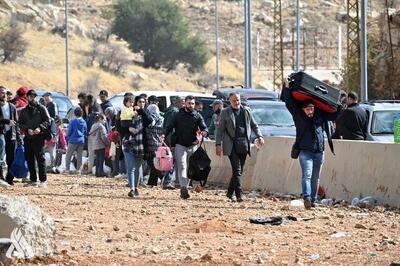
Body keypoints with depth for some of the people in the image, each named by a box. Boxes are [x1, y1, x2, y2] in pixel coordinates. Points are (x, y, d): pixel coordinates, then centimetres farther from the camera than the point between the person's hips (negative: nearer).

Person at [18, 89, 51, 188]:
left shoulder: (41, 108, 4)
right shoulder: (24, 111, 17)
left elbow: (47, 121, -1)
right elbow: (20, 123, 12)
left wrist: (40, 128, -18)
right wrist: (27, 129, -8)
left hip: (39, 137, -5)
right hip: (28, 137, 5)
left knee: (40, 158, -8)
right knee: (29, 159, 5)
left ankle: (43, 180, -7)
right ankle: (33, 180, 12)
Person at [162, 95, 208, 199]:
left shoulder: (197, 116, 7)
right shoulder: (178, 115, 5)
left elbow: (204, 128, 1)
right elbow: (170, 126, 3)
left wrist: (204, 132, -23)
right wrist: (164, 134, -16)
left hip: (192, 145, 2)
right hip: (180, 145, -2)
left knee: (190, 168, 7)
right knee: (182, 166, -14)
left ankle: (184, 188, 17)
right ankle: (183, 188, -25)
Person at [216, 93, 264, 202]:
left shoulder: (246, 111, 13)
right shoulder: (225, 112, 4)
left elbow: (254, 125, 20)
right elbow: (220, 130, 4)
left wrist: (259, 136, 4)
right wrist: (218, 144, -3)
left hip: (243, 145, 4)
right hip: (231, 145, -4)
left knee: (239, 170, 7)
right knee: (237, 170, -12)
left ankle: (230, 192, 22)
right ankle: (239, 195, -16)